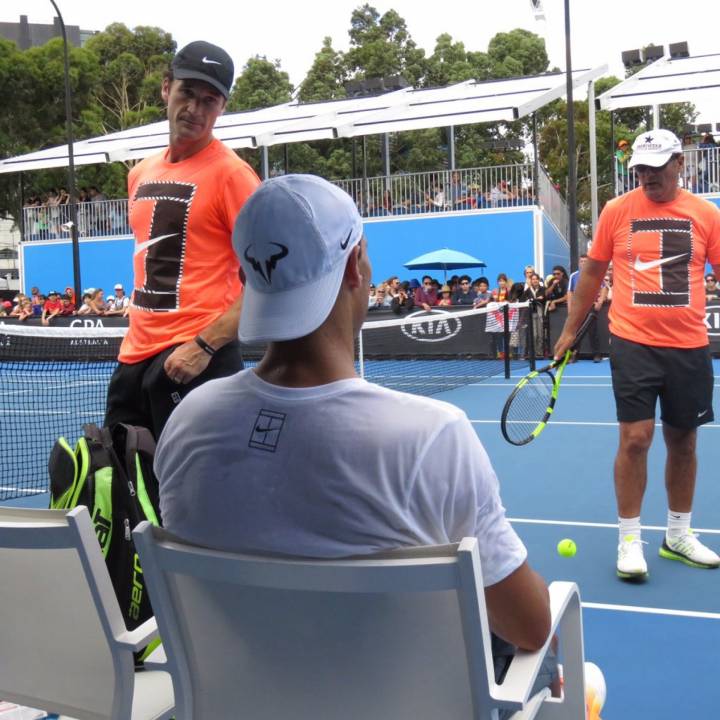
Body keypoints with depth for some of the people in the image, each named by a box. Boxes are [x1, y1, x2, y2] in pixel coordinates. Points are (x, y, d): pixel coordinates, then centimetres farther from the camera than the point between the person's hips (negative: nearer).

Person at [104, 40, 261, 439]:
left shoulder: (230, 173, -10)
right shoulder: (139, 174, 14)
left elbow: (268, 279, -15)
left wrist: (205, 345, -21)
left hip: (196, 357, -7)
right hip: (136, 354, 8)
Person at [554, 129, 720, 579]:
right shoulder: (617, 212, 1)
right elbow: (593, 274, 9)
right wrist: (570, 330, 10)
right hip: (634, 344, -2)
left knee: (683, 441, 11)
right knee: (635, 439, -7)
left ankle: (679, 535, 28)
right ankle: (630, 539, 8)